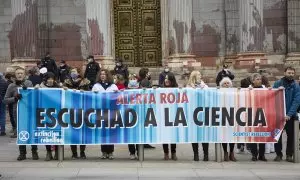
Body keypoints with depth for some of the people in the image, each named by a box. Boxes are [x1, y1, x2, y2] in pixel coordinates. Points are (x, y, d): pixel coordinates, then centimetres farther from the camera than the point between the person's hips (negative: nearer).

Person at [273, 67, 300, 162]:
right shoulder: (277, 83, 1)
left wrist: (289, 114, -20)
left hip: (290, 115, 0)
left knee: (291, 135, 5)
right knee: (277, 135, 5)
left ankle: (289, 155, 16)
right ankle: (278, 154, 15)